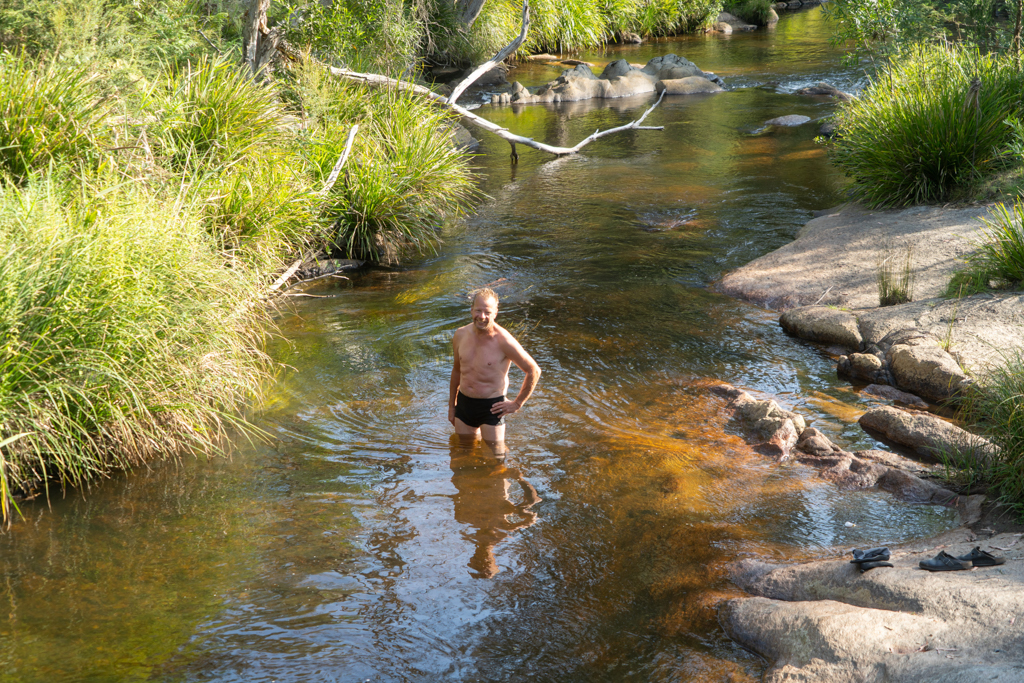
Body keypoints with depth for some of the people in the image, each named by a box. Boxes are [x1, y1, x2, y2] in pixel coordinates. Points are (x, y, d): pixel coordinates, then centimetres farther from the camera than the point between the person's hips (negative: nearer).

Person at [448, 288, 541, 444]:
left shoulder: (503, 341, -18)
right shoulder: (461, 335, -1)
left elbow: (534, 371, -10)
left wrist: (517, 403, -6)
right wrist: (451, 405, 19)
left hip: (492, 407, -5)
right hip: (464, 403, 5)